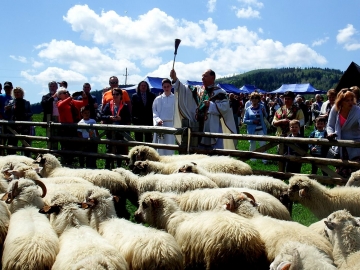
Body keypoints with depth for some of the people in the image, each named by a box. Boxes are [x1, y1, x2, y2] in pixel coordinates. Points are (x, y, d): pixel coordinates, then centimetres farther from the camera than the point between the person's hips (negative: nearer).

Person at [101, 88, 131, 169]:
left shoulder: (125, 106, 0)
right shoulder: (108, 105, 5)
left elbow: (129, 119, -3)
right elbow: (102, 116, 1)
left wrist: (121, 118, -18)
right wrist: (109, 117, -15)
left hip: (121, 131, -1)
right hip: (110, 131, 1)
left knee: (120, 149, 7)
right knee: (109, 149, 7)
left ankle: (119, 166, 17)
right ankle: (107, 166, 15)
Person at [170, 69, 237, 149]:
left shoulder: (219, 93, -2)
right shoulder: (198, 91, 12)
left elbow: (225, 107, -11)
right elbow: (184, 90, 2)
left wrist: (211, 105, -17)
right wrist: (175, 79, -10)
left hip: (214, 129, -5)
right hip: (199, 129, 5)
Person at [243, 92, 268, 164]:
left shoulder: (261, 107, 2)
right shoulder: (248, 109, -2)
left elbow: (266, 116, 6)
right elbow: (245, 120, -1)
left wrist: (264, 112, -15)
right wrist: (253, 121, -15)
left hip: (261, 129, 0)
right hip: (252, 130, 0)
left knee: (263, 144, -5)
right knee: (252, 145, 9)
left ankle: (264, 159, -2)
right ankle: (253, 159, 22)